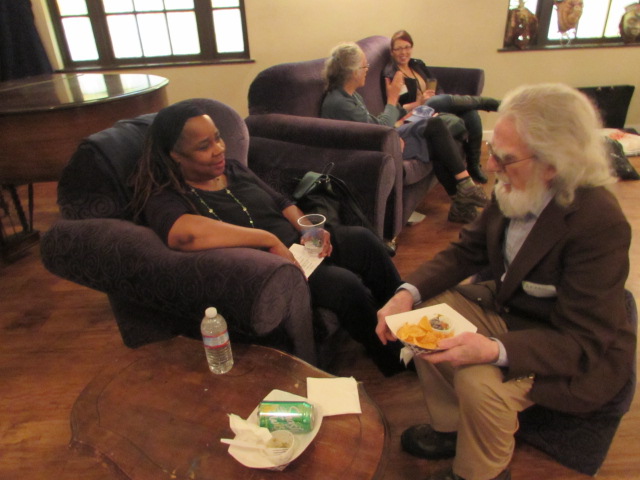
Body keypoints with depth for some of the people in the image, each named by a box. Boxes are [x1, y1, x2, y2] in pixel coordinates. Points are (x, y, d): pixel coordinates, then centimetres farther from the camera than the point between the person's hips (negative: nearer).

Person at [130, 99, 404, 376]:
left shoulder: (232, 169, 13)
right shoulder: (164, 200, -11)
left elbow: (281, 203, 17)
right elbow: (186, 233, -35)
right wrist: (270, 239, -32)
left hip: (296, 248, 8)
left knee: (363, 240, -12)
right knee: (344, 284, -24)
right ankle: (395, 365, 0)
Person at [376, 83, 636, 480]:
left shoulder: (600, 223, -30)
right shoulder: (514, 191, -12)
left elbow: (582, 342, -28)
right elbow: (467, 251, -1)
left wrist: (494, 351, -43)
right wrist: (408, 293, -17)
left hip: (581, 357, -6)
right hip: (507, 306, 7)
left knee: (479, 380, -28)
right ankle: (452, 428, 15)